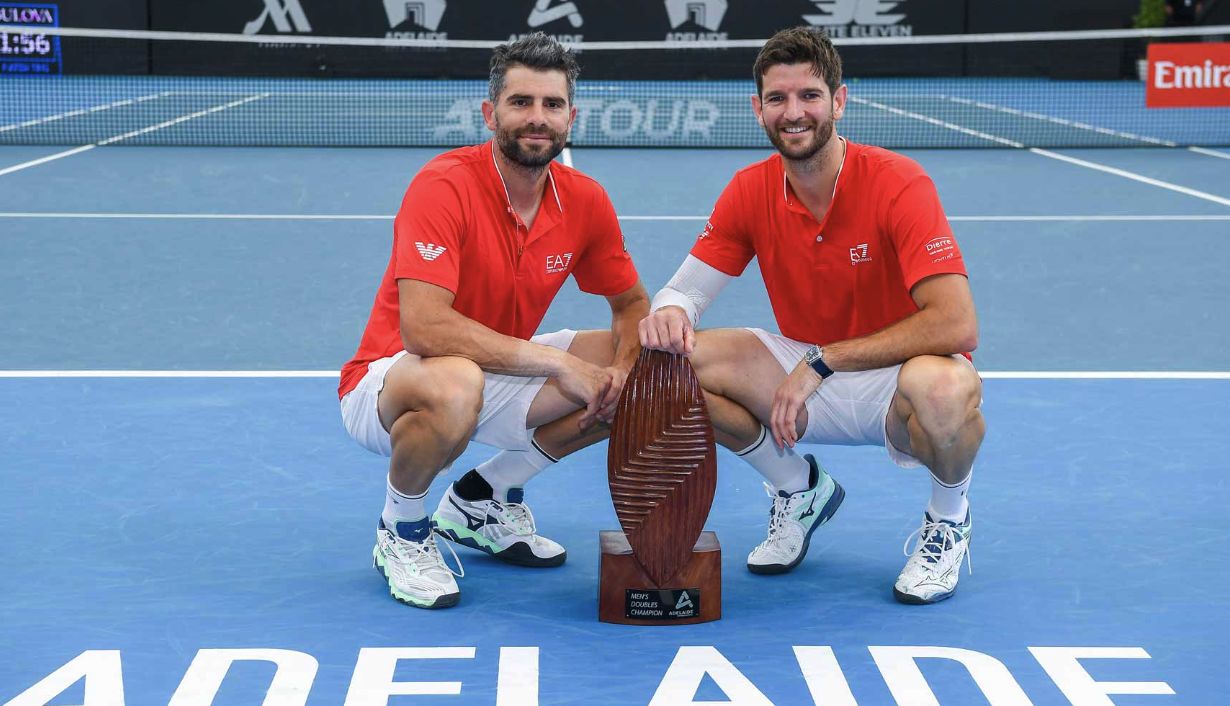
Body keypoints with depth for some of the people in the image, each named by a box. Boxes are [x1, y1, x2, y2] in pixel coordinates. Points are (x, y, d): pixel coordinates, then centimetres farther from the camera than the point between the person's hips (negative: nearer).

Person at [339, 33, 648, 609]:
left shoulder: (584, 200, -6)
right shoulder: (444, 186, -25)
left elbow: (631, 303, 7)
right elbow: (423, 326, -35)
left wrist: (623, 367, -17)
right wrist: (557, 362, -34)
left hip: (497, 374, 7)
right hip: (388, 379, -7)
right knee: (454, 384, -41)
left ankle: (484, 497, 10)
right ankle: (401, 532, -8)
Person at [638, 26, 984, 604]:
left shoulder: (897, 184, -21)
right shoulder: (750, 192, -5)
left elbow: (956, 323, -29)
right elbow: (687, 289, -3)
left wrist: (822, 361, -29)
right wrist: (669, 313, -30)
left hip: (895, 381, -5)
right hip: (803, 378, 5)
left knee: (944, 387, -40)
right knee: (683, 362, -18)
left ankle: (948, 519, -3)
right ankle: (800, 490, 9)